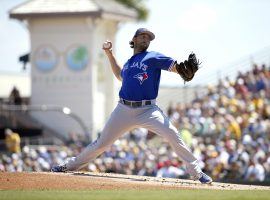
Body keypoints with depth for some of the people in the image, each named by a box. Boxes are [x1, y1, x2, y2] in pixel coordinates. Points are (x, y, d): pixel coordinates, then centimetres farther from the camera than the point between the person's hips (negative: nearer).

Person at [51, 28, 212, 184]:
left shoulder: (154, 57, 2)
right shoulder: (129, 62, 18)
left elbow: (175, 67, -8)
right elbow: (120, 75, 38)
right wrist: (109, 54, 32)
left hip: (148, 110, -4)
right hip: (124, 110, 4)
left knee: (172, 135, -22)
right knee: (102, 143, 10)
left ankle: (197, 172, -16)